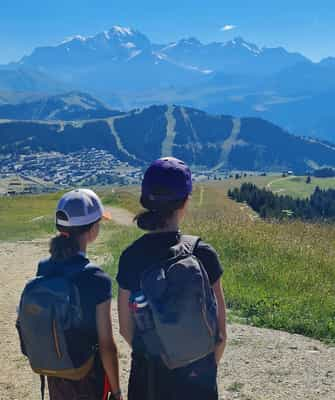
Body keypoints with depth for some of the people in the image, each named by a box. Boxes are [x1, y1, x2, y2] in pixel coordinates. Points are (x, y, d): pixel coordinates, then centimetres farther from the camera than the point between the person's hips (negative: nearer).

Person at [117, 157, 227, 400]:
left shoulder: (130, 257, -10)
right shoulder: (202, 255, -18)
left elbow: (126, 328, 0)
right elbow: (220, 332, -10)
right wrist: (209, 366, 8)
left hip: (146, 374, 3)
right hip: (194, 375, -2)